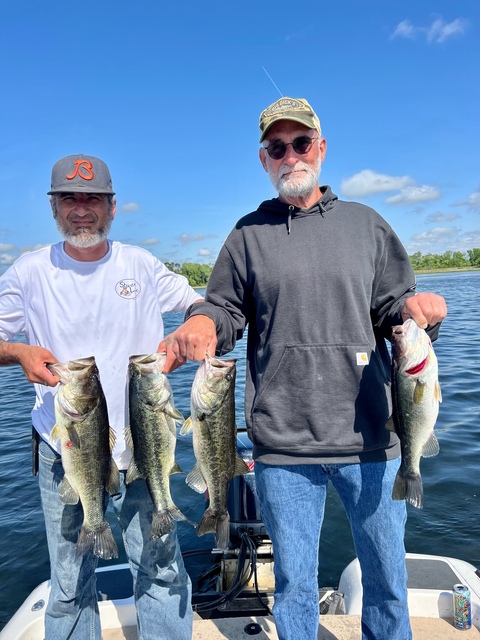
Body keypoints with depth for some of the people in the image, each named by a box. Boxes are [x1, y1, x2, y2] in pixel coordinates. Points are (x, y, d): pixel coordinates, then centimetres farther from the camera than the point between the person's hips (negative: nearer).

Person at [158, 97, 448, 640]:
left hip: (370, 440, 1)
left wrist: (417, 308, -15)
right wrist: (202, 324, -15)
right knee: (293, 582, 15)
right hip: (283, 447, 0)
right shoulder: (248, 235, 8)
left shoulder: (365, 224, 9)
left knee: (386, 576, 18)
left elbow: (392, 308, 7)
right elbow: (227, 311, 7)